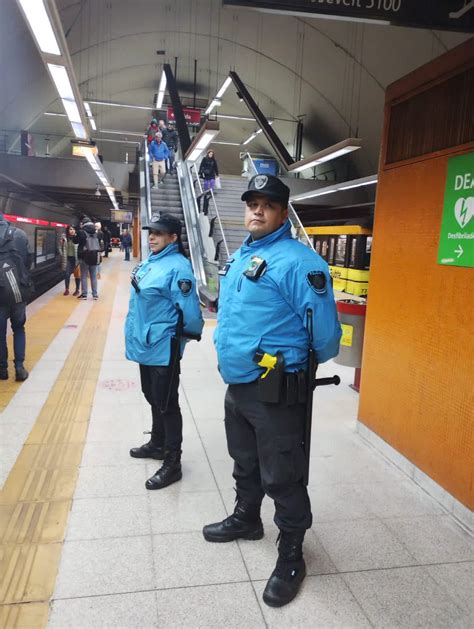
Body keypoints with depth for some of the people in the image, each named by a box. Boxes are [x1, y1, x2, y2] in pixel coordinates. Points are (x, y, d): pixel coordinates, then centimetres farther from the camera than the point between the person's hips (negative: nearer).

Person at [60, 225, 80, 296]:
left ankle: (77, 290, 18)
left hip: (76, 258, -2)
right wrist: (62, 255, 2)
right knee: (67, 274, 5)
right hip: (67, 259, 2)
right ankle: (66, 289, 19)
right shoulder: (64, 237, -1)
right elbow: (60, 247, 10)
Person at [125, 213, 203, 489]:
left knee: (166, 403, 1)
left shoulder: (178, 267, -20)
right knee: (153, 397, 22)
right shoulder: (151, 262, 9)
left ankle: (172, 463, 15)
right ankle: (158, 444, 42)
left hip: (163, 348, -9)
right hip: (145, 344, 9)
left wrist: (186, 334, -5)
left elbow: (190, 312, -22)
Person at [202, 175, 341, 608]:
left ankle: (291, 555, 27)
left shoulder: (297, 260, -19)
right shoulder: (239, 256, 10)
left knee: (281, 477, 6)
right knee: (244, 463, 26)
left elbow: (325, 330, -19)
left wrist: (305, 363, -3)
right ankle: (246, 519, 49)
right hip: (237, 383, 8)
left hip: (275, 389, -8)